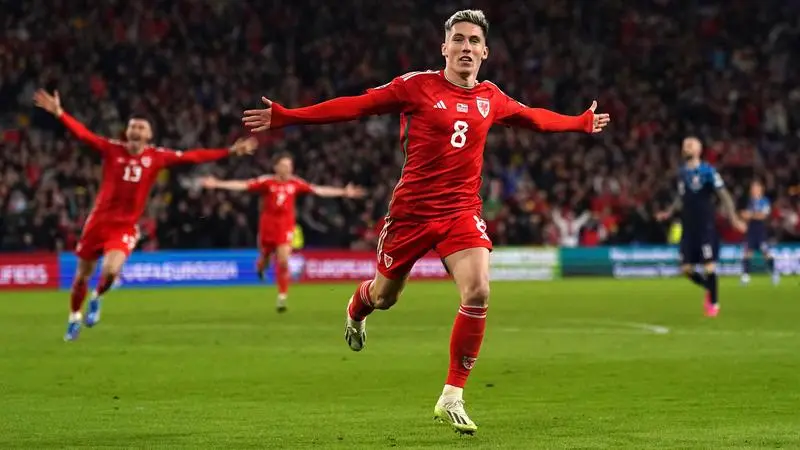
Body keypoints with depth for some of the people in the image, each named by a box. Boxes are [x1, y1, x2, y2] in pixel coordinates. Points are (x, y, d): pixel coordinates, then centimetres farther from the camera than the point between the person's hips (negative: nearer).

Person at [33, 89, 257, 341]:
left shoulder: (157, 157, -1)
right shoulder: (112, 149, -4)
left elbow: (193, 157, -1)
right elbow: (82, 134, -11)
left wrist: (230, 151, -4)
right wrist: (59, 113, -24)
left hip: (126, 227, 0)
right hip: (99, 221, 0)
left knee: (111, 270, -23)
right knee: (82, 275, 10)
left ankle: (96, 299, 11)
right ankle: (74, 318, 33)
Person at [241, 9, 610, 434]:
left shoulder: (491, 98, 5)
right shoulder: (417, 86, -8)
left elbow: (535, 118, 25)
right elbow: (356, 105, -9)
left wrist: (583, 123, 33)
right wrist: (285, 117, -15)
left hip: (461, 211, 2)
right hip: (411, 209, -2)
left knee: (478, 293, -20)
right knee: (384, 296, 13)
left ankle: (452, 398, -8)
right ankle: (356, 309, 56)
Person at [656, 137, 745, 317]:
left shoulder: (707, 171, -8)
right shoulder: (682, 172, 10)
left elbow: (723, 195, -11)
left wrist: (733, 218, -20)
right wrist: (669, 212, 14)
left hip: (706, 226, -6)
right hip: (688, 228, 6)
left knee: (709, 266, -8)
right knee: (686, 268, 2)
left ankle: (714, 303, 8)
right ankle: (709, 288, 26)